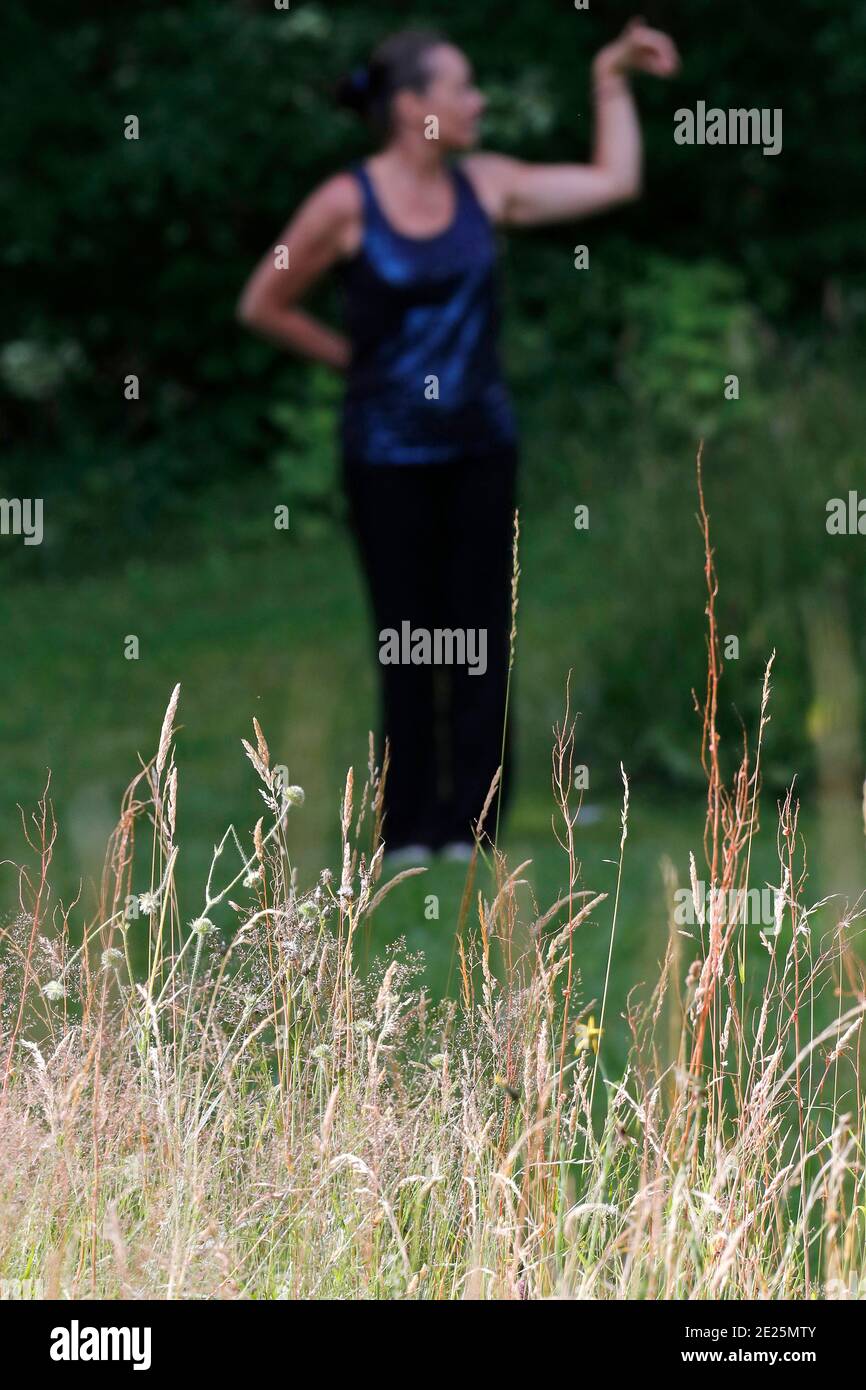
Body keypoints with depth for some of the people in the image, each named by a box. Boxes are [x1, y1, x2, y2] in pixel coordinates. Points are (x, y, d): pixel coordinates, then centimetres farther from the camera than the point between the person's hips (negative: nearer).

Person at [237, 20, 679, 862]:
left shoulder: (484, 186, 3)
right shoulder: (346, 205, -9)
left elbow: (614, 182, 9)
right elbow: (263, 306, 0)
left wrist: (612, 80, 9)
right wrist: (353, 356, 2)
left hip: (480, 445, 4)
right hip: (389, 453, -4)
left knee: (480, 634, 1)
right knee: (405, 643, 2)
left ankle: (471, 823, 6)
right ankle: (408, 829, 10)